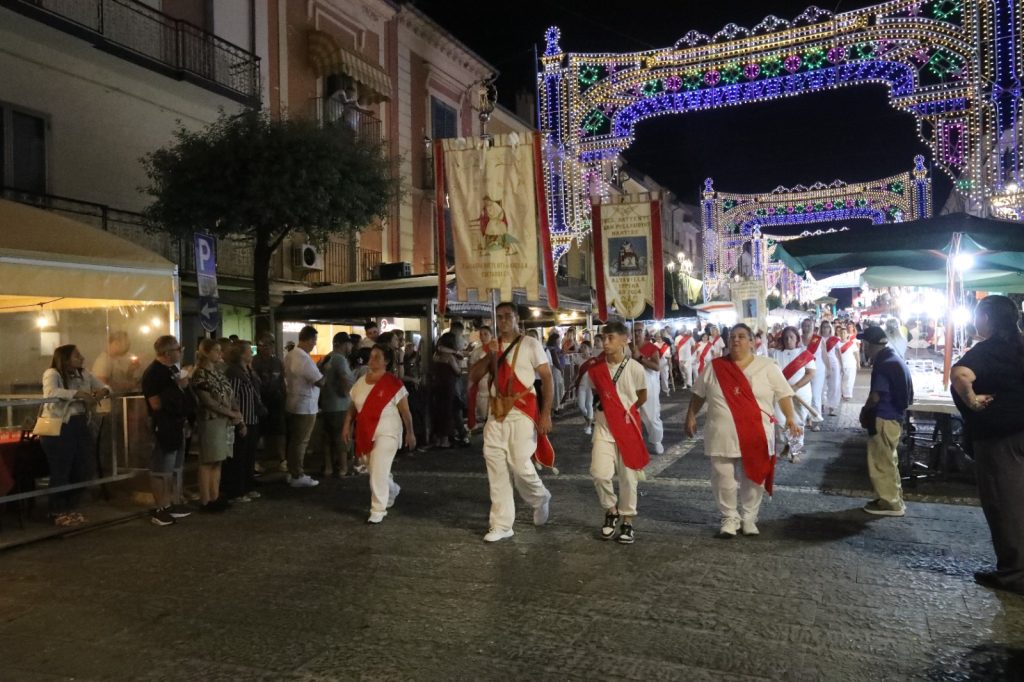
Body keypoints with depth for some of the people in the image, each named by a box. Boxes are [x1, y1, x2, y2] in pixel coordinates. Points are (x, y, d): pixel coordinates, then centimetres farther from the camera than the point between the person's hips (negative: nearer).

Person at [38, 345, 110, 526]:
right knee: (60, 472, -1)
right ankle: (58, 512, 12)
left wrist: (102, 392, -10)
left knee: (80, 470, 10)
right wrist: (79, 393, -33)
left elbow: (105, 387, 14)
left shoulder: (84, 374, 10)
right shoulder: (52, 374, -10)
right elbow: (51, 392, -30)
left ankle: (71, 508, 25)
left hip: (80, 426, 7)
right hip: (58, 429, -7)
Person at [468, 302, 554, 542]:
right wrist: (490, 355, -10)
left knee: (519, 464, -12)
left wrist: (546, 413, -14)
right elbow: (473, 377, 6)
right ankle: (501, 525, 12)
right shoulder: (492, 347, 13)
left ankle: (541, 499, 21)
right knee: (496, 468, 3)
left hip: (522, 411, -5)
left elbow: (547, 378, -6)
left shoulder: (530, 344, -3)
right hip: (497, 412, 5)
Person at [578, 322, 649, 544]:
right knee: (599, 473, -10)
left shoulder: (635, 368, -11)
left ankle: (627, 520, 23)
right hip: (603, 427, 1)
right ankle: (611, 511, 16)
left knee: (628, 477, 6)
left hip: (628, 427, -1)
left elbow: (641, 397, 7)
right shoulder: (595, 368, -5)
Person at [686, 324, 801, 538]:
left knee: (754, 479, 9)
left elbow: (783, 394, 0)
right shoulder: (714, 367, 3)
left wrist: (791, 418, -10)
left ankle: (748, 518, 26)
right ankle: (730, 518, 21)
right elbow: (698, 394, 12)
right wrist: (691, 416, 11)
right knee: (723, 479, 4)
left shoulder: (767, 366, -1)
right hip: (722, 436, 1)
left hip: (756, 436, 0)